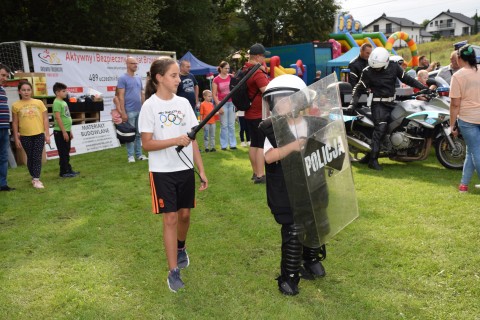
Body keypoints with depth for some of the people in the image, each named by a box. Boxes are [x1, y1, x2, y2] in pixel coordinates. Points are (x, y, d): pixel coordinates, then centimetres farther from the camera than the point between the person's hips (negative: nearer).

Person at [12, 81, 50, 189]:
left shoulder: (39, 102, 2)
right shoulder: (16, 105, 2)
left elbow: (45, 119, 5)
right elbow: (15, 123, 5)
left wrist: (47, 134, 1)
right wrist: (16, 138, 2)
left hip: (39, 134, 0)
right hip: (25, 136, 0)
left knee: (37, 157, -2)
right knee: (30, 157, 10)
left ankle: (36, 180, 0)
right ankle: (33, 177, 22)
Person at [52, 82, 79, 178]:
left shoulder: (64, 102, 14)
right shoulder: (57, 103, -13)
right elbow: (58, 118, -19)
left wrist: (70, 131, 19)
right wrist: (64, 131, -20)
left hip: (66, 131, 9)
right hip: (60, 132, -9)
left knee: (66, 152, 15)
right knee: (63, 153, -2)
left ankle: (68, 170, 23)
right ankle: (64, 172, 4)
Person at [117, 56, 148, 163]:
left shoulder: (139, 78, 13)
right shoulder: (123, 78, -6)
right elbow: (121, 96, -10)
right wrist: (123, 112, -15)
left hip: (140, 111, 6)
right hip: (129, 111, -6)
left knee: (139, 134, 11)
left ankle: (139, 154, 19)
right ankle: (130, 155, 9)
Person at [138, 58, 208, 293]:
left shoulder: (183, 103, 5)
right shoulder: (150, 106, -9)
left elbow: (192, 140, 6)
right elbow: (147, 144, -12)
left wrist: (201, 170, 4)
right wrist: (175, 140, -25)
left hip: (185, 169, 4)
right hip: (162, 171, -4)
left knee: (184, 214, 14)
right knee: (170, 219, -2)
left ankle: (181, 249, 44)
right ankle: (173, 272, 9)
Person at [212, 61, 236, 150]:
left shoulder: (231, 77, 4)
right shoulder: (216, 79, -5)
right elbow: (214, 95, -4)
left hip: (231, 102, 3)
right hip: (222, 103, -3)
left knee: (231, 125, 8)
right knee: (224, 125, 0)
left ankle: (232, 144, 14)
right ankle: (224, 145, 7)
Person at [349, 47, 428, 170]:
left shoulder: (394, 66, 1)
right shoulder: (368, 72, -8)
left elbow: (407, 79, 7)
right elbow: (358, 88, -4)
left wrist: (425, 88, 3)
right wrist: (353, 104, -15)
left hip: (392, 102, 6)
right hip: (378, 104, -6)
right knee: (380, 128, -20)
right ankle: (373, 160, -21)